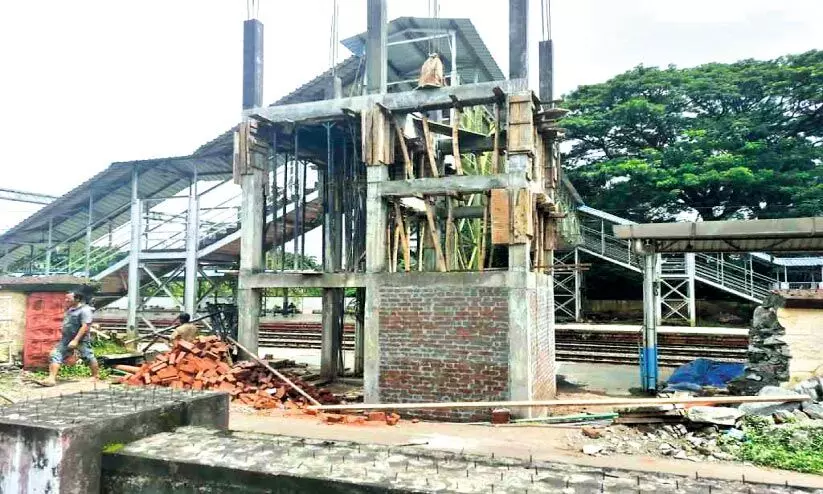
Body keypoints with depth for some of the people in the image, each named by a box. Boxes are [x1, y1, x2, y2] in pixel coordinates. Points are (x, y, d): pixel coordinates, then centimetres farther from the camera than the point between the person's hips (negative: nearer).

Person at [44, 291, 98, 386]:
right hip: (66, 339, 8)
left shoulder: (84, 310, -15)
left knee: (88, 358, 3)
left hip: (81, 340, -8)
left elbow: (85, 326, -22)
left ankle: (96, 376, 20)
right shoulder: (69, 310, 13)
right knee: (56, 355, -4)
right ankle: (51, 379, -7)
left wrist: (76, 340, -27)